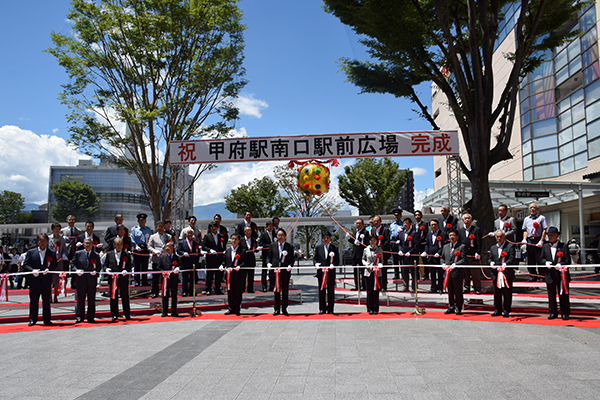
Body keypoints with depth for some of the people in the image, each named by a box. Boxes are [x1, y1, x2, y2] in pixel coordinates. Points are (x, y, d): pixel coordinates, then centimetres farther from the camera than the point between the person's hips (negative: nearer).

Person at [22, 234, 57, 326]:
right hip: (34, 280, 0)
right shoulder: (31, 252, 7)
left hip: (46, 281, 1)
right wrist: (32, 270, -13)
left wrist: (48, 270, -14)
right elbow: (25, 265, 4)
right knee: (33, 301, 5)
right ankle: (32, 319, 17)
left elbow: (54, 266, 6)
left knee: (46, 301, 5)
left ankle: (47, 320, 13)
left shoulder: (51, 253, 8)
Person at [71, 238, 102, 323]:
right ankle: (79, 317, 13)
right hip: (81, 279, 0)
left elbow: (99, 266, 9)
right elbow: (72, 264, 8)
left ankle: (91, 318, 13)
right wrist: (76, 270, -11)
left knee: (91, 299, 5)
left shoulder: (96, 255, 8)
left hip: (92, 280, 1)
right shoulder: (78, 253, 7)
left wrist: (95, 271, -11)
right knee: (80, 299, 3)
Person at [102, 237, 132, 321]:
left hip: (124, 279, -1)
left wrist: (126, 270, -16)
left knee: (125, 297, 4)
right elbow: (105, 264, 12)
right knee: (113, 298, 4)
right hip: (112, 278, 1)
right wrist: (106, 269, -9)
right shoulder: (109, 254, 10)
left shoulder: (127, 254, 8)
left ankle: (127, 315, 14)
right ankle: (114, 315, 14)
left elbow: (129, 266, 5)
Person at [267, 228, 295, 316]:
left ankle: (284, 309, 13)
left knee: (285, 290, 4)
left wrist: (290, 265, -14)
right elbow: (270, 256, 13)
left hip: (285, 270, -1)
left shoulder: (289, 246, 3)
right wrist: (269, 263, -5)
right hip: (275, 270, 1)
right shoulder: (273, 245, 9)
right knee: (276, 290, 7)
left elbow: (292, 259, 3)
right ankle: (277, 309, 15)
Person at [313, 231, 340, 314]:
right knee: (321, 291, 6)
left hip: (331, 272, -1)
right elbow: (315, 258, 11)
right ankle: (322, 309, 14)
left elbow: (337, 260, 3)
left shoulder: (334, 248, 6)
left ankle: (330, 309, 11)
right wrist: (316, 263, -10)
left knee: (331, 291, 2)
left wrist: (333, 264, -16)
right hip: (321, 272, 1)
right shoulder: (318, 247, 10)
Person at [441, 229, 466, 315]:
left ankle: (458, 308, 10)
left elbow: (464, 259, -7)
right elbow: (443, 258, 21)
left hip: (457, 272, -5)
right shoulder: (445, 246, 16)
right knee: (450, 291, 11)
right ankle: (451, 307, 20)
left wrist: (455, 264, -17)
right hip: (448, 272, 5)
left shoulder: (461, 246, 0)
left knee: (458, 291, 1)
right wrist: (443, 264, 2)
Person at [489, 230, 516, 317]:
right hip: (496, 274, 4)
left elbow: (512, 258, -8)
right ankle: (498, 309, 17)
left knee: (507, 293, 0)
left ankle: (506, 310, 10)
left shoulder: (510, 246, 2)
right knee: (497, 293, 8)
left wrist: (506, 263, -26)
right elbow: (490, 258, 17)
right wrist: (491, 263, -6)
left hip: (507, 274, -4)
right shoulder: (492, 248, 18)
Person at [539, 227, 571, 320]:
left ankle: (565, 313, 14)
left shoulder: (564, 246, 1)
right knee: (551, 295, 8)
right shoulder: (545, 246, 11)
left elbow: (568, 260, -3)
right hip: (549, 275, 3)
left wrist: (561, 264, -21)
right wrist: (545, 262, -11)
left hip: (561, 275, -3)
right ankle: (553, 312, 18)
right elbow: (540, 259, 10)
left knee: (563, 295, 4)